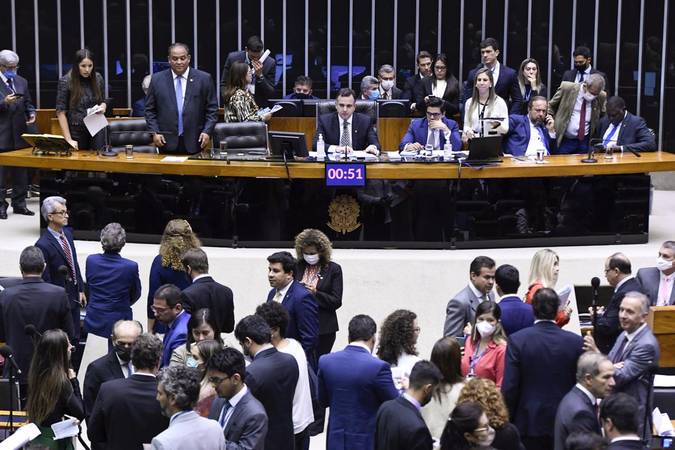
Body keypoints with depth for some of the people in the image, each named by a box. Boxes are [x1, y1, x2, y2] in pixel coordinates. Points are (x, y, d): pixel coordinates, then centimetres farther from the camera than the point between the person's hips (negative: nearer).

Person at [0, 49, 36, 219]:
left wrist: (31, 113, -3)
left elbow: (28, 103, 16)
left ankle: (19, 203, 19)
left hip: (19, 134, 6)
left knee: (21, 171, 10)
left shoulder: (22, 81, 12)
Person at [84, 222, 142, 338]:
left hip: (93, 322, 3)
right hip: (118, 322, -3)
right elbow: (135, 295, 0)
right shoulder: (131, 267, -17)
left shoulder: (91, 261, -9)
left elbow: (89, 285, 7)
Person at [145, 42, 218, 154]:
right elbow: (149, 110, 9)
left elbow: (212, 109, 5)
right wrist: (154, 132, -2)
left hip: (194, 143, -1)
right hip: (167, 142, 1)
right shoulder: (157, 79, 7)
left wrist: (207, 132, -7)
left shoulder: (204, 79, 3)